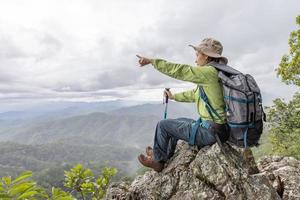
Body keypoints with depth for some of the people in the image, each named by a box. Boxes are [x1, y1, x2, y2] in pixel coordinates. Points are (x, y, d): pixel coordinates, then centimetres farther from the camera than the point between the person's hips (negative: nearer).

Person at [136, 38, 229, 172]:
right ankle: (166, 156, 37)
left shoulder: (209, 72, -18)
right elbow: (194, 94, 22)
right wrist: (174, 96, 33)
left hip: (211, 131, -10)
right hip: (216, 127, 10)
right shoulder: (214, 74, 11)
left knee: (163, 125, 2)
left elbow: (177, 70, -17)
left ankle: (158, 162, 22)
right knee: (178, 122, 26)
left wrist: (150, 61, -7)